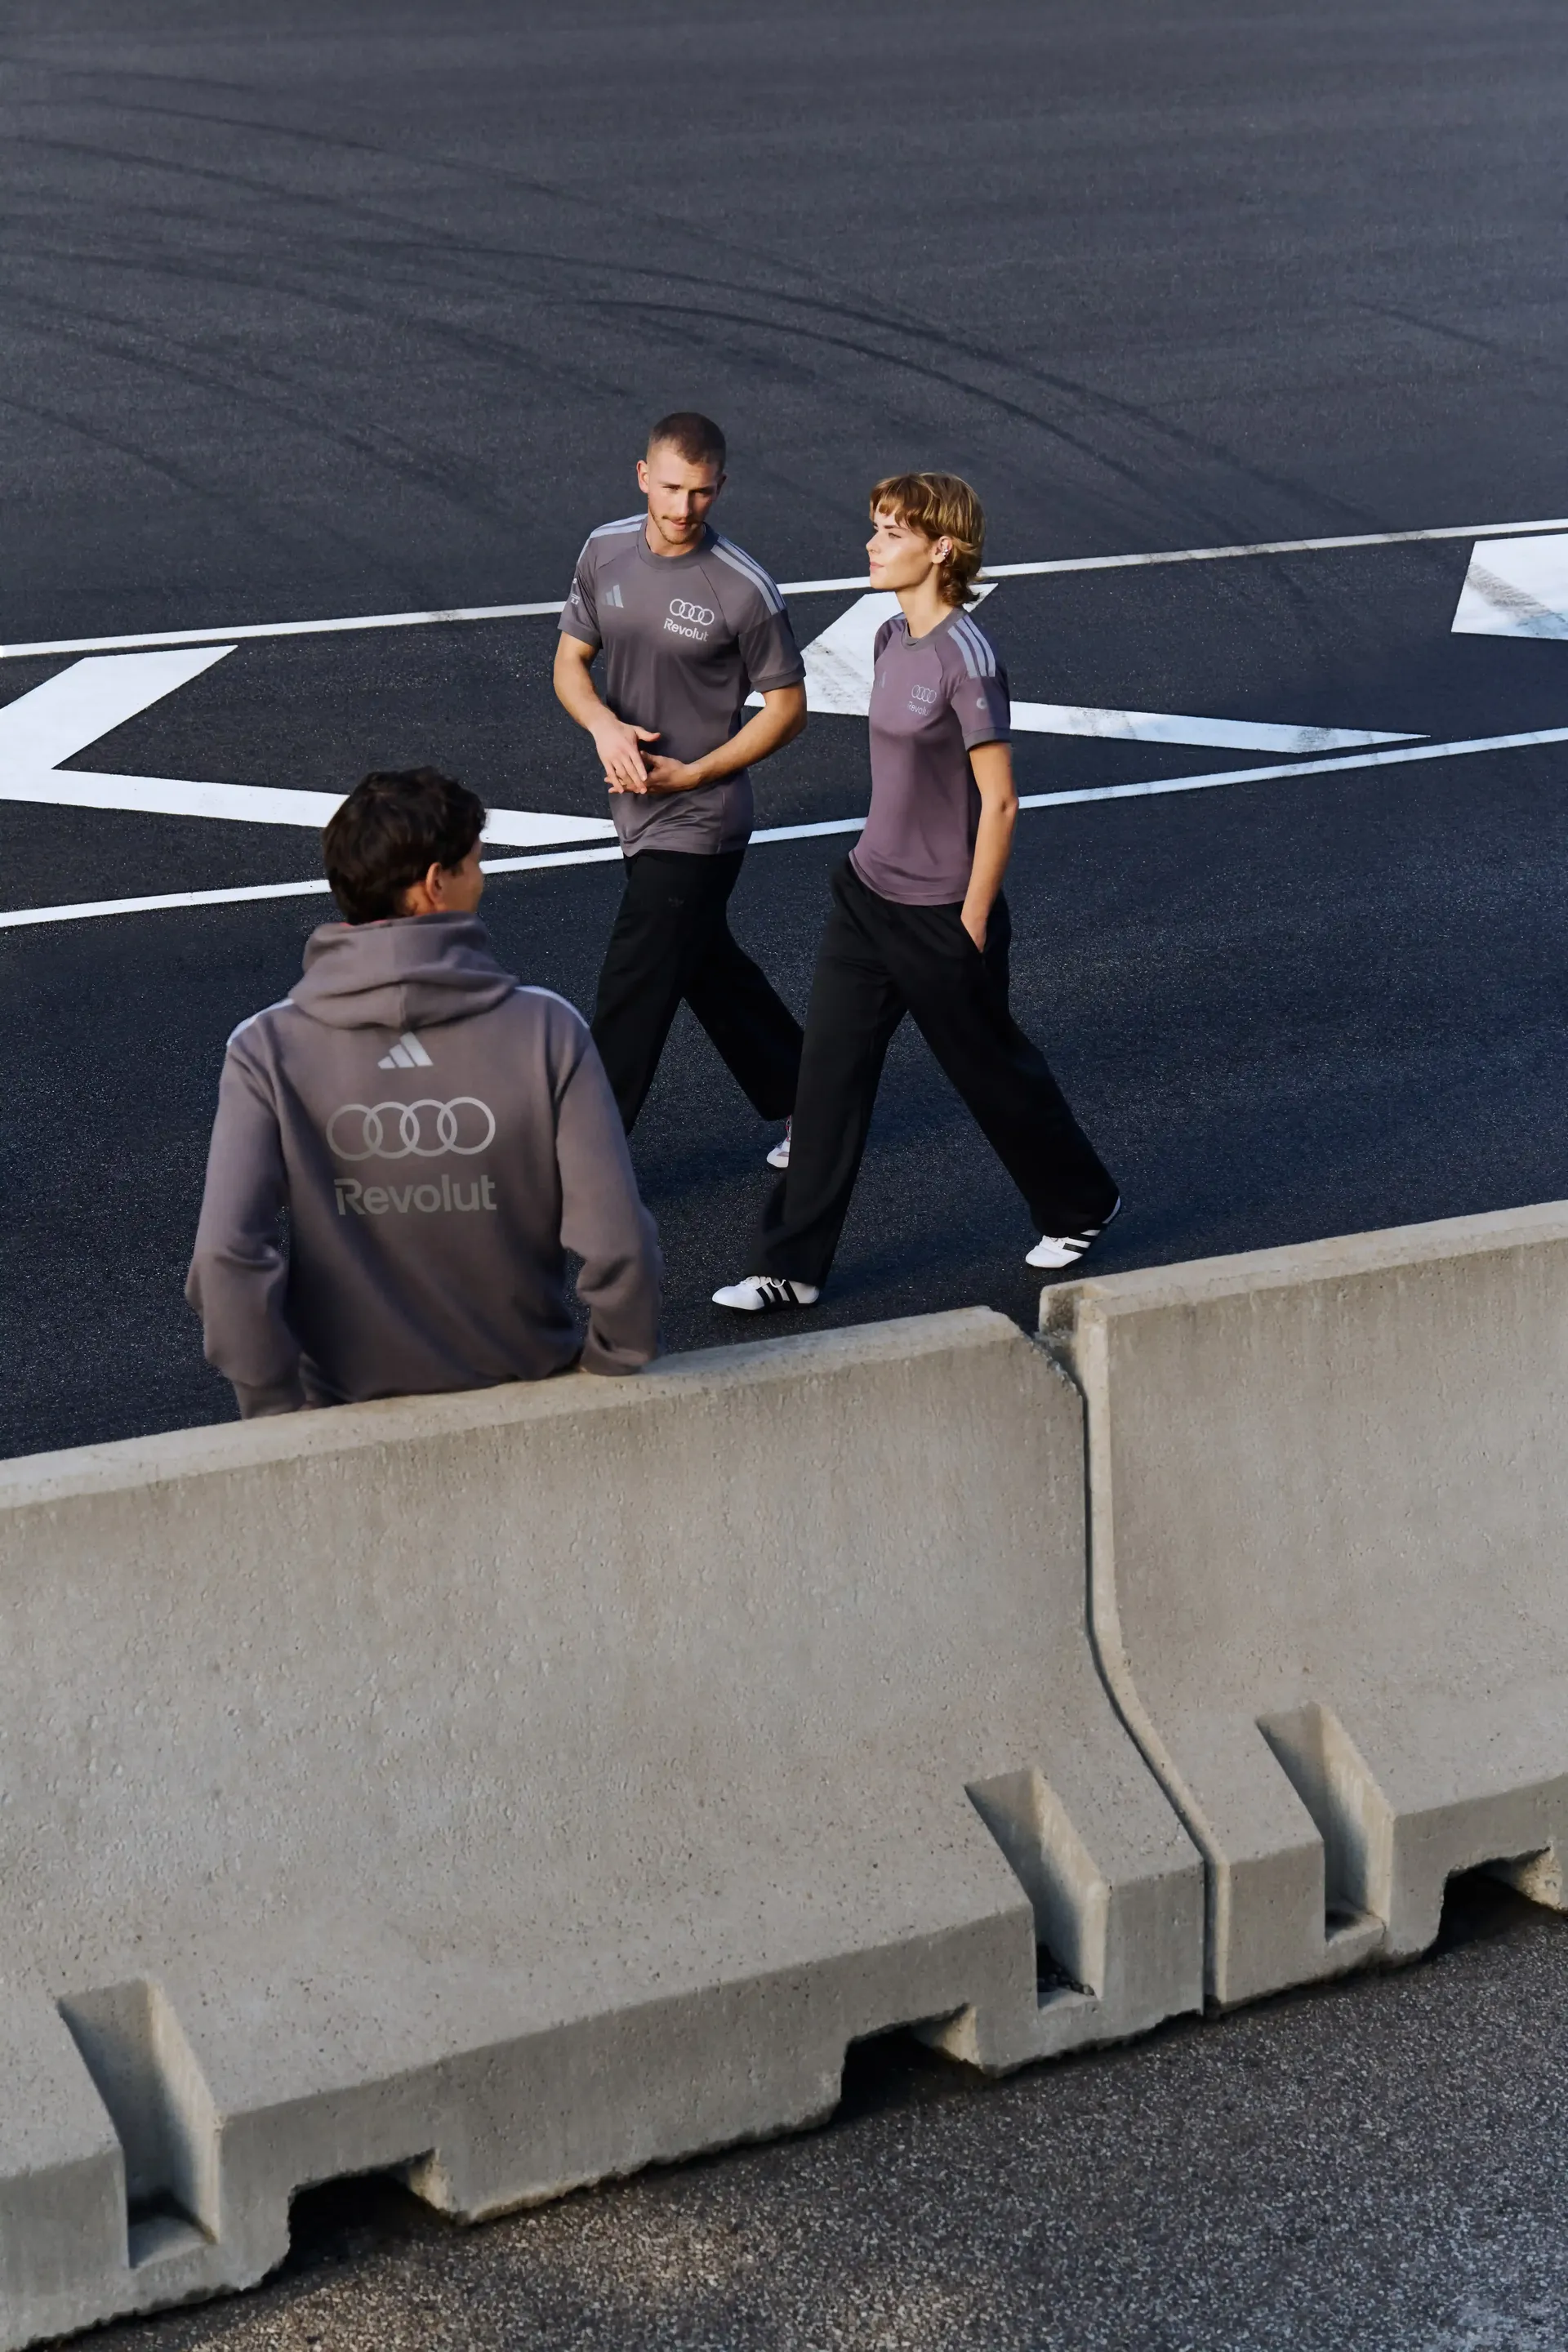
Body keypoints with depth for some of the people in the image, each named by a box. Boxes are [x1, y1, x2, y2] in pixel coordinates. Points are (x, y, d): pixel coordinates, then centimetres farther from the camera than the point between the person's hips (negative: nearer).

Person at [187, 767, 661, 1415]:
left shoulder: (268, 1051, -11)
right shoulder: (547, 1032, -13)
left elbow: (226, 1256, -20)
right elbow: (617, 1244, -16)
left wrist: (277, 1411, -7)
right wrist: (617, 1365, 2)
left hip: (351, 1408, 0)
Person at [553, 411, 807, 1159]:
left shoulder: (743, 590, -18)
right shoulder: (606, 550, -2)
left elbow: (786, 707, -10)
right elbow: (570, 661, 6)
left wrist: (692, 774, -17)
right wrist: (603, 725, -16)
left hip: (697, 824, -7)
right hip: (638, 809, 7)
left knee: (629, 1000, -3)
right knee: (708, 968, 21)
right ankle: (808, 1103, 38)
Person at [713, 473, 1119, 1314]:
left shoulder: (966, 660, -21)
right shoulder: (892, 639, 4)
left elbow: (998, 802, -19)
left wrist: (972, 922, -16)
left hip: (941, 914, -7)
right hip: (866, 894, 7)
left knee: (991, 1069, 12)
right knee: (829, 1075, 5)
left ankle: (1080, 1205, 36)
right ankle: (791, 1266, 10)